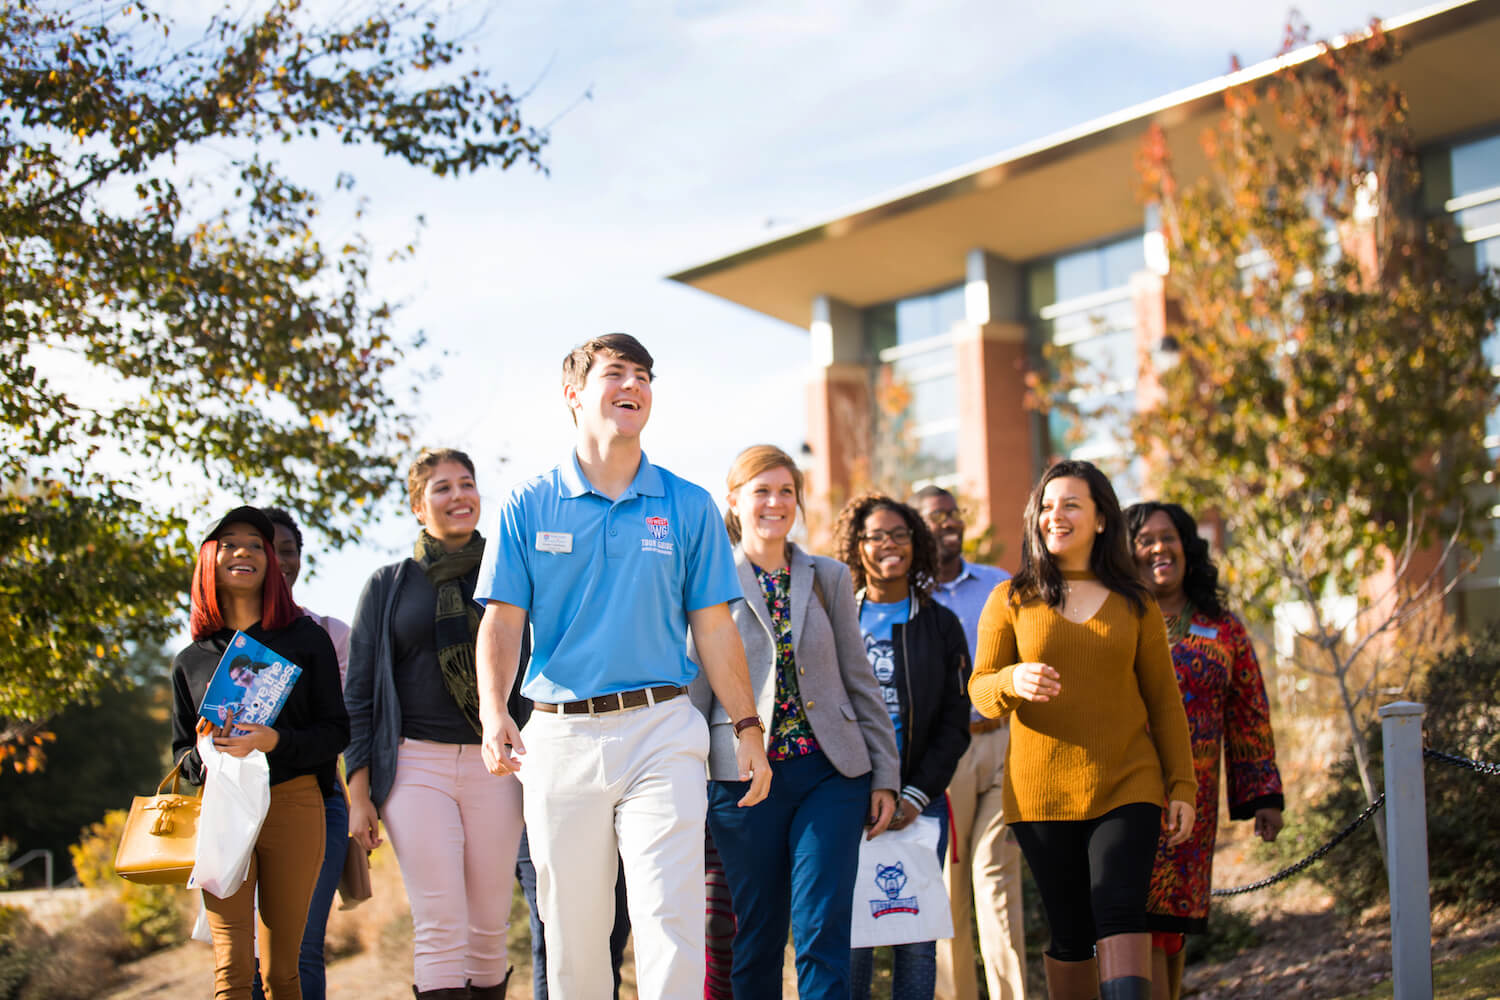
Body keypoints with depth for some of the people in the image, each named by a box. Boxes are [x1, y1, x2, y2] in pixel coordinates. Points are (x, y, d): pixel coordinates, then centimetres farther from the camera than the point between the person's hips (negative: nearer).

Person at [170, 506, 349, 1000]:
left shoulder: (307, 640, 9)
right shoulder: (191, 660, 13)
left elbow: (336, 731, 5)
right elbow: (181, 750, 18)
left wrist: (275, 741, -14)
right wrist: (202, 754, -6)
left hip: (294, 805, -1)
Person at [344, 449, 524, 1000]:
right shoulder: (389, 586, 10)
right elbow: (359, 695, 8)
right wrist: (358, 793, 0)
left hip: (495, 766, 2)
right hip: (415, 763, -1)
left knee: (489, 927, 1)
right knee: (440, 929, -11)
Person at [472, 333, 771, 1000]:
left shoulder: (688, 507, 7)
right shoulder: (528, 506, 5)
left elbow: (713, 627, 9)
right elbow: (502, 621, 1)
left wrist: (747, 726, 5)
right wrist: (494, 713, -15)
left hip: (662, 729, 0)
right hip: (561, 737, 1)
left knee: (670, 919, -11)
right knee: (572, 927, 6)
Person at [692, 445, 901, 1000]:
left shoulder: (829, 578, 11)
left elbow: (860, 680, 12)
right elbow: (693, 686, 4)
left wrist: (884, 774, 9)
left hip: (830, 772, 2)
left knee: (824, 931, -6)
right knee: (757, 936, 5)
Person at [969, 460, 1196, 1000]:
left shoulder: (1134, 604, 9)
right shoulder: (1010, 600, 7)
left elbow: (1164, 701, 12)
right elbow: (980, 688, 2)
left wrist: (1182, 786, 5)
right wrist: (1014, 682, -21)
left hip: (1126, 788, 0)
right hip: (1041, 793, 0)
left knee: (1121, 915, -16)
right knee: (1071, 935, 2)